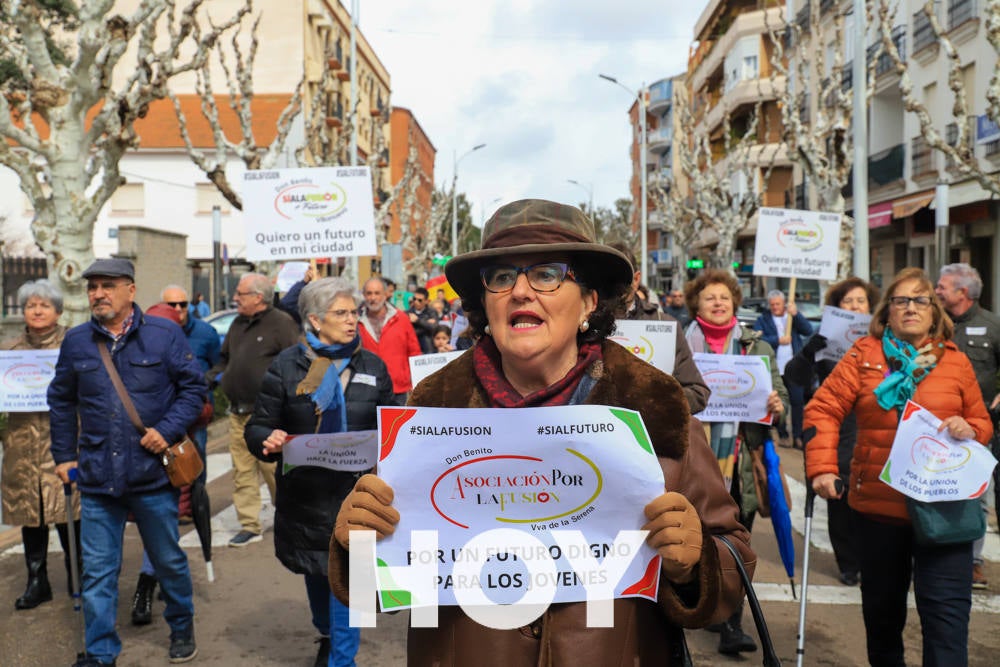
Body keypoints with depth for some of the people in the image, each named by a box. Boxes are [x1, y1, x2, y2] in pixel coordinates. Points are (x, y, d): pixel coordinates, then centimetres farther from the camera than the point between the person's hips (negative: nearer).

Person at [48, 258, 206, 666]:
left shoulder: (165, 335, -4)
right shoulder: (76, 342, 4)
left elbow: (193, 387, -1)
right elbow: (61, 402, 14)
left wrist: (167, 429, -13)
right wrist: (64, 455, 12)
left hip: (153, 474, -2)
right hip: (96, 478, 2)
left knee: (168, 560, 14)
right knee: (97, 571, 7)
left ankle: (182, 626, 38)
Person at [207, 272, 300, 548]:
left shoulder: (281, 323, -7)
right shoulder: (238, 324, 17)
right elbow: (224, 358, 27)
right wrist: (209, 377, 8)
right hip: (238, 412, 7)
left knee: (274, 468, -1)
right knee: (242, 471, 8)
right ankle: (249, 526, 16)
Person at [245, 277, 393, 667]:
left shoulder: (373, 367, 2)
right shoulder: (287, 365, -4)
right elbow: (258, 427, -3)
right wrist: (269, 442, -24)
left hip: (356, 492, -1)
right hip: (305, 492, 1)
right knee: (315, 571, 21)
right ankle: (327, 635, 49)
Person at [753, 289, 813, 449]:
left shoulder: (793, 317, 13)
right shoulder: (763, 320, 7)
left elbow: (808, 331, -2)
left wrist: (796, 314, -13)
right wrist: (777, 340, -19)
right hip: (774, 369, -1)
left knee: (798, 401, -1)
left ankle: (797, 436, 4)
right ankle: (782, 435, 14)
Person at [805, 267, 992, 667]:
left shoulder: (956, 361, 6)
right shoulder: (864, 354, 2)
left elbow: (982, 422, 15)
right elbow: (823, 409, -4)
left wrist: (969, 430, -9)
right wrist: (821, 467, -14)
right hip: (878, 503, 0)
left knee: (947, 610, -7)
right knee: (882, 603, 17)